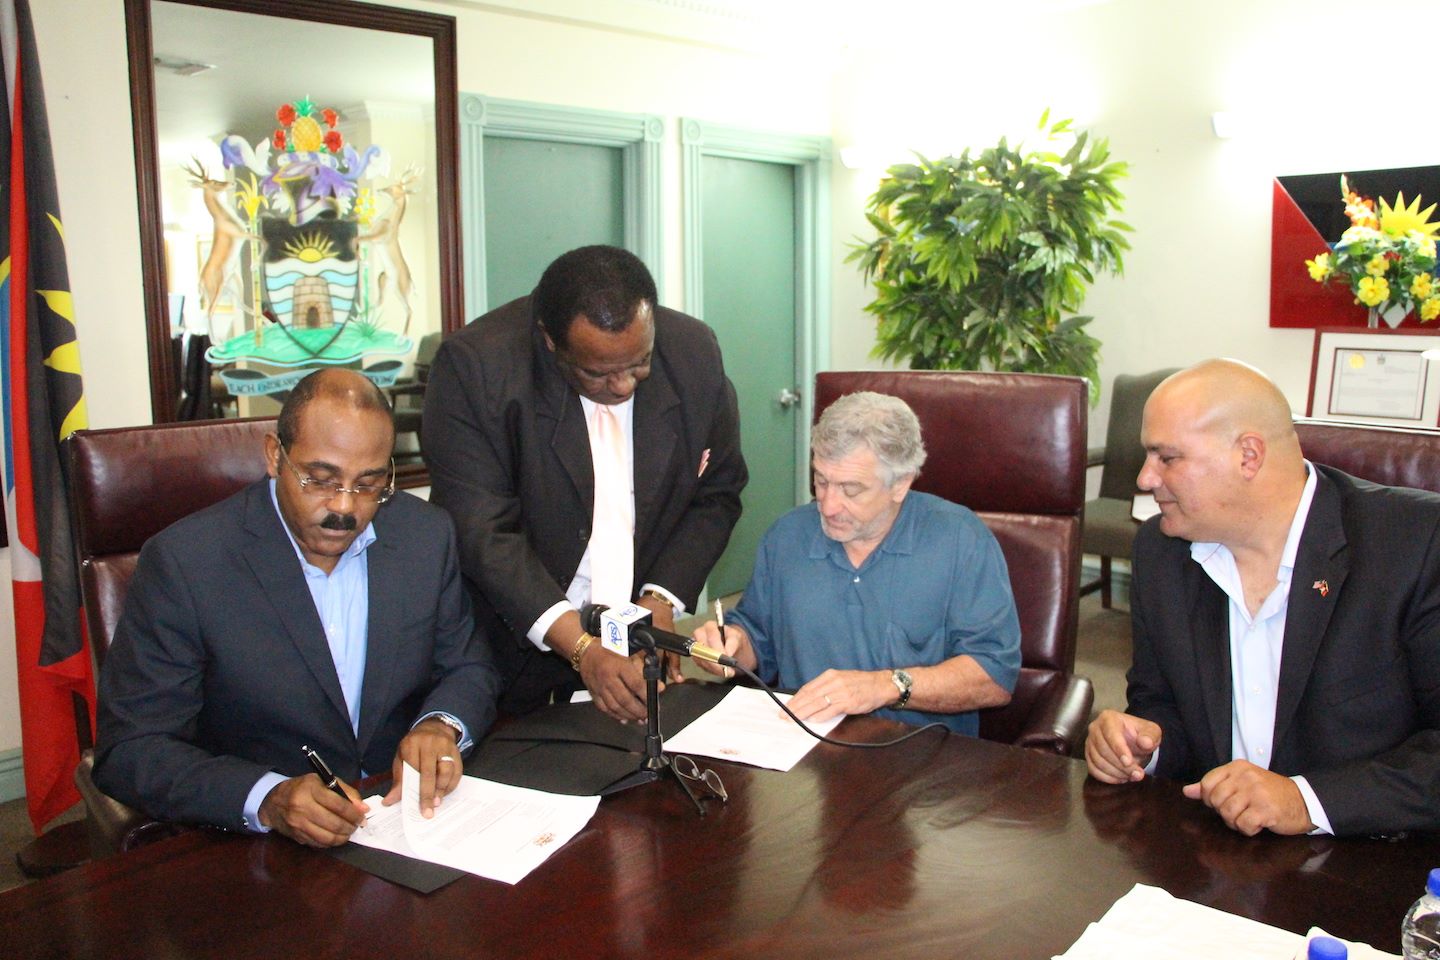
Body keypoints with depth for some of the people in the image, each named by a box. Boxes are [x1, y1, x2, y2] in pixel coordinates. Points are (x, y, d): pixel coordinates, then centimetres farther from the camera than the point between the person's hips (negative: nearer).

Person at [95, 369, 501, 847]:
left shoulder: (426, 534, 0)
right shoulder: (184, 561, -12)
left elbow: (470, 668, 10)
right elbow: (129, 750, -11)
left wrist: (441, 725, -13)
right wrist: (267, 798, -28)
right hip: (253, 853, -1)